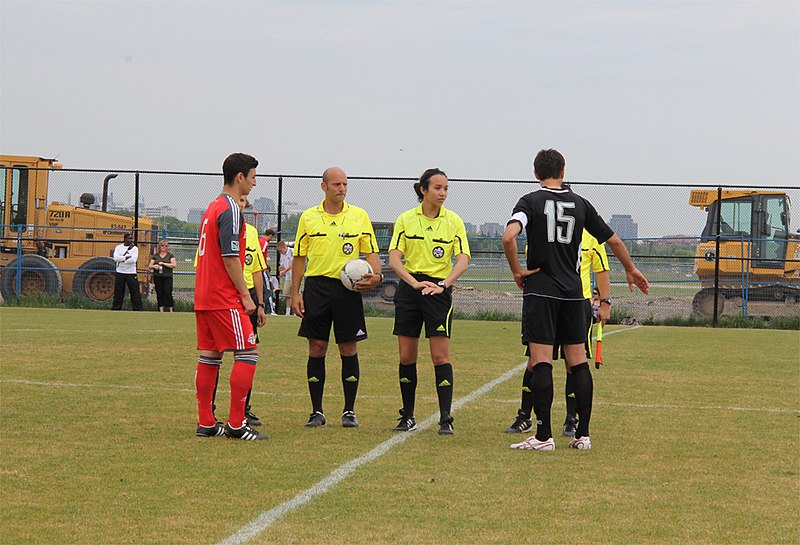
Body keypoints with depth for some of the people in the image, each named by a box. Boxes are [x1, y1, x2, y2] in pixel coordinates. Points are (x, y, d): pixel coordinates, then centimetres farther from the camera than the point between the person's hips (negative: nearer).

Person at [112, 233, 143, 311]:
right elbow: (115, 258, -12)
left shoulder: (134, 248, 2)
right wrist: (126, 257, -18)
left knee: (135, 292, -4)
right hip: (120, 273, 1)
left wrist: (121, 259, -12)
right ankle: (115, 309, 13)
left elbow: (133, 259, -14)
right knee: (118, 293, 6)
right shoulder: (118, 247, 5)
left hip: (131, 273, -1)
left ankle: (137, 309, -1)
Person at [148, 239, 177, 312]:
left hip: (167, 277, -2)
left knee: (168, 293, -10)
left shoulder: (170, 255, 6)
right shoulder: (155, 256, 12)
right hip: (157, 277, 2)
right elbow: (149, 266, 11)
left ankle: (170, 310, -7)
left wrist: (164, 264, -13)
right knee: (159, 294, 1)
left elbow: (174, 265, -6)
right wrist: (154, 266, -12)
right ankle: (161, 310, 4)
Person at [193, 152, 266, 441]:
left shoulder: (212, 208, 18)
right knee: (248, 352, -7)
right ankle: (236, 424, -9)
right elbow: (230, 256, -18)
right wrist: (245, 294, -14)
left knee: (209, 356, 10)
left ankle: (206, 422, 11)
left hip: (203, 296, 10)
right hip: (224, 298, -10)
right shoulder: (231, 210, -12)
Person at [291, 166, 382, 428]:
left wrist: (376, 275, -13)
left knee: (349, 349, 0)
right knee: (316, 348, 1)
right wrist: (295, 293, 2)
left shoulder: (359, 216, 5)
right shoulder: (308, 217, 6)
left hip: (347, 288, 0)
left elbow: (371, 252, 7)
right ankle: (317, 411, 8)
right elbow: (299, 257, 9)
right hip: (316, 286, 0)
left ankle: (349, 411, 8)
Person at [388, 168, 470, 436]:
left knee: (441, 356, -9)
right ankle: (408, 416, 17)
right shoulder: (405, 219, 2)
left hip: (440, 290, -2)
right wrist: (415, 282, -23)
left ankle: (445, 419, -7)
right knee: (407, 357, 4)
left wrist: (443, 284, -26)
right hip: (409, 288, 2)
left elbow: (462, 261, -9)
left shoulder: (453, 221, 0)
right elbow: (394, 258, -6)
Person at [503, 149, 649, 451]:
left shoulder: (531, 201, -2)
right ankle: (582, 434, 9)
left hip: (540, 290, -4)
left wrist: (517, 271, -7)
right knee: (578, 362, 8)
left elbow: (508, 236, -21)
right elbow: (613, 240, 16)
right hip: (573, 291, 4)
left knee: (540, 362, -6)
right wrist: (631, 270, 31)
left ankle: (543, 436, -9)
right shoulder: (580, 204, 9)